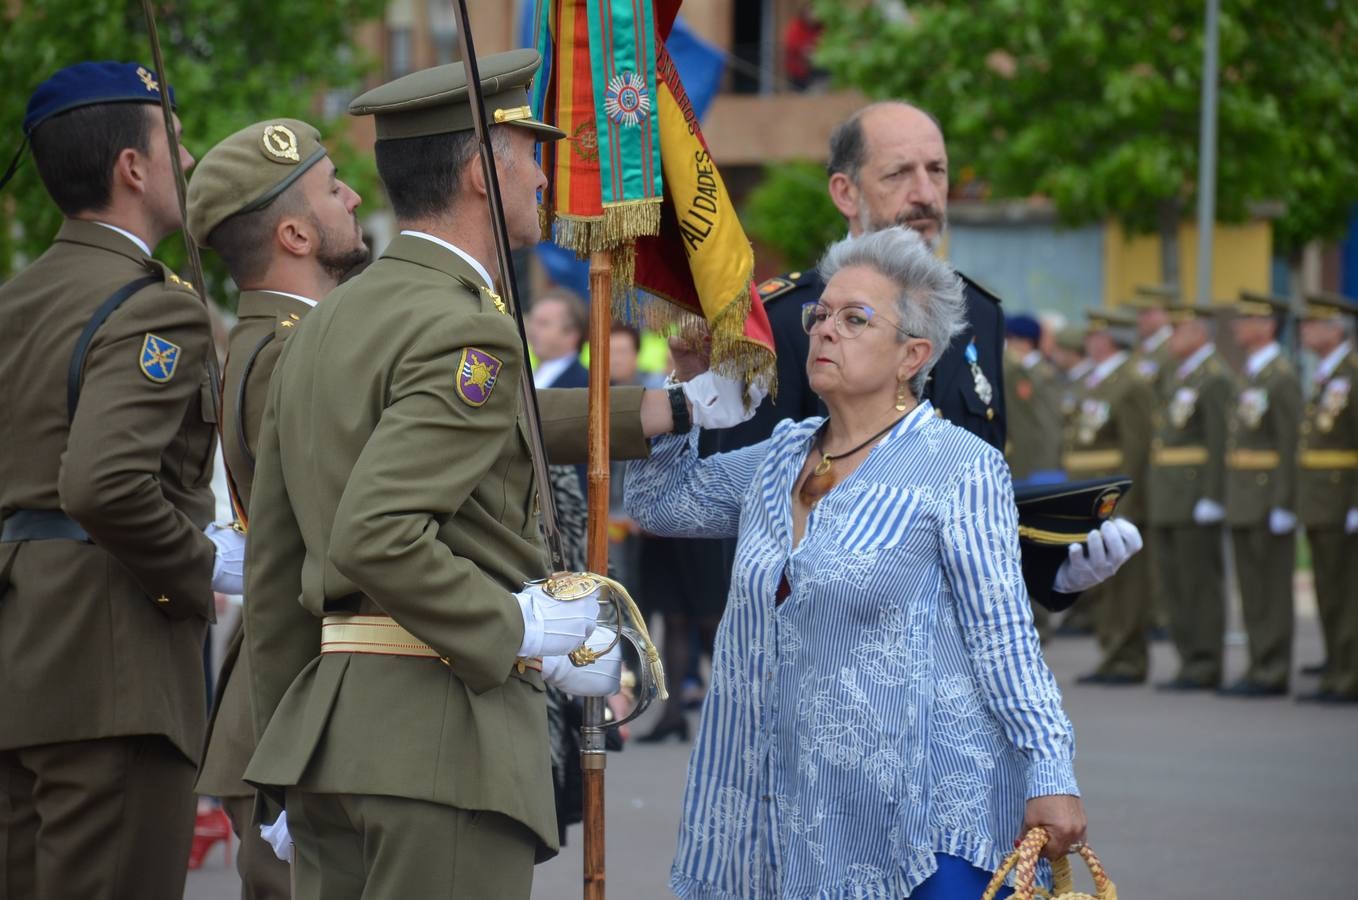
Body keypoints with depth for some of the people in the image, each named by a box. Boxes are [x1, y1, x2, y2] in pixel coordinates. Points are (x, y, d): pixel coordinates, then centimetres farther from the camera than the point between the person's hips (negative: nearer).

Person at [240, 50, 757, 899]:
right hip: (445, 733, -9)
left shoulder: (322, 326, 16)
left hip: (325, 730, 9)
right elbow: (376, 535, -24)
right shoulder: (467, 329, -12)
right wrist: (524, 636, -16)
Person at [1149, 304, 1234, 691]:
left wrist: (1211, 498, -21)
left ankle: (1206, 666, -4)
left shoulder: (1215, 378, -11)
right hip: (1168, 499, 9)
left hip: (1196, 496, -9)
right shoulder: (1176, 374, 19)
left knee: (1201, 583, -6)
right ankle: (1191, 659, 15)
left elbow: (1221, 441, -16)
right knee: (1175, 583, 10)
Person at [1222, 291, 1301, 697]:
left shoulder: (1282, 378, -12)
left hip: (1269, 501, -9)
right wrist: (1233, 498, 16)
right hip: (1244, 503, 9)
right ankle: (1259, 667, 16)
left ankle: (1272, 673, -1)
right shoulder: (1250, 375, 16)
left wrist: (1283, 506, -20)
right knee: (1252, 590, 11)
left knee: (1272, 590, -4)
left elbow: (1291, 445, -17)